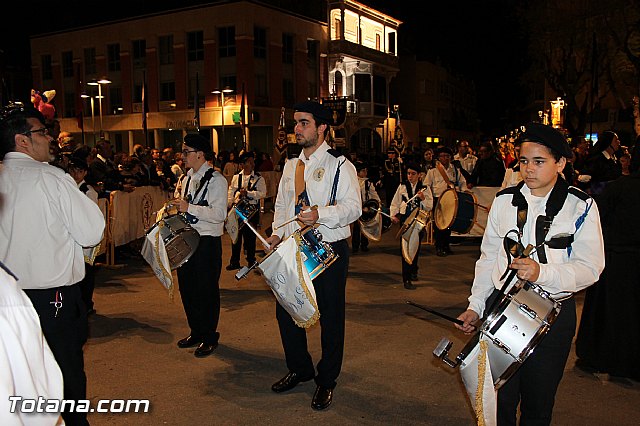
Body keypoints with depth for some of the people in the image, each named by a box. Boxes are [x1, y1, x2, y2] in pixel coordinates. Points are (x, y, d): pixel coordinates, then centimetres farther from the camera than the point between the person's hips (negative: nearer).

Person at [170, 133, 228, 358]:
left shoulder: (216, 180, -12)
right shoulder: (186, 178, 13)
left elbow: (219, 214, -22)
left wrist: (189, 207, -26)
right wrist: (174, 205, 2)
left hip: (207, 241, -8)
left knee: (206, 290, 2)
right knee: (186, 287, 16)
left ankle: (209, 337, 19)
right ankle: (196, 331, 34)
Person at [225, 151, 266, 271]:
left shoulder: (258, 178, -1)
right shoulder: (236, 177, 7)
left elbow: (262, 193, -12)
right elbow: (231, 192, 12)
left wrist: (247, 193, -18)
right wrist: (230, 205, 3)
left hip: (252, 209, -2)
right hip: (237, 208, 3)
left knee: (250, 236, 5)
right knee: (236, 235, 8)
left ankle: (251, 261, 21)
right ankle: (234, 262, 20)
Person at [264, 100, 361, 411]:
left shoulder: (339, 165, -8)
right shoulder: (291, 166, 12)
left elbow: (353, 207, -16)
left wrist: (320, 214, -31)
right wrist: (277, 233, 2)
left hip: (329, 250, -6)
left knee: (330, 316, 5)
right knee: (285, 312, 13)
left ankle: (326, 380, 25)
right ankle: (299, 368, 36)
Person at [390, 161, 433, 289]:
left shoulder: (425, 188, 3)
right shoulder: (402, 186, 4)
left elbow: (429, 207, 0)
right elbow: (395, 203, 10)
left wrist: (423, 199, -17)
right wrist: (393, 215, -4)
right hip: (405, 220, -1)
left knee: (416, 247, 15)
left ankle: (413, 271, 40)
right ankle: (406, 279, -7)